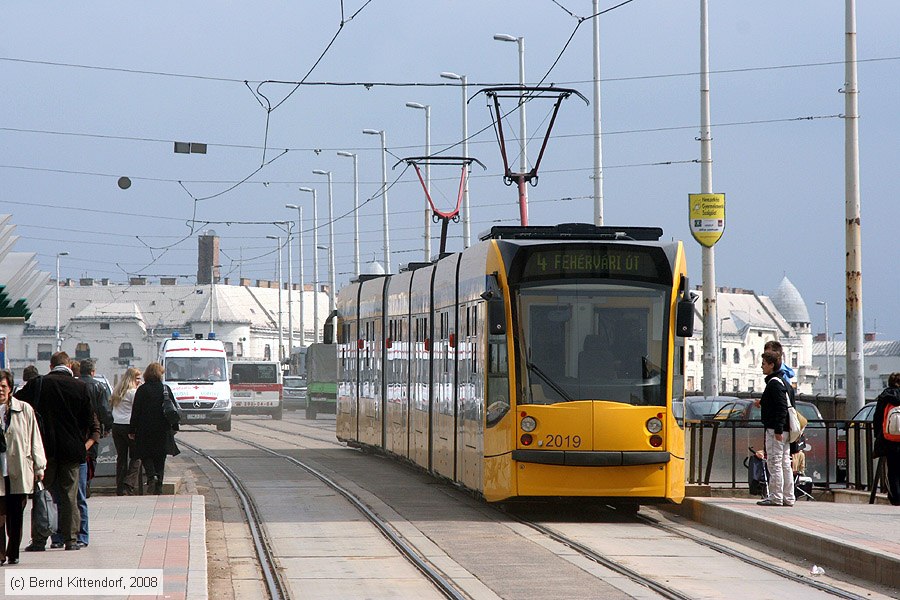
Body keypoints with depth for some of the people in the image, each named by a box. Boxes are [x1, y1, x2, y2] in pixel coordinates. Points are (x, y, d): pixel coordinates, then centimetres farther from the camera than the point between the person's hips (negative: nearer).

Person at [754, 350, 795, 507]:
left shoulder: (774, 383, -13)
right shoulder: (782, 381, 17)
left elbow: (781, 407, -20)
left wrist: (778, 430, -23)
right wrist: (763, 402, 24)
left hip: (775, 429, -10)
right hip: (783, 429, 10)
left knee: (774, 463, -7)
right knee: (785, 463, 10)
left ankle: (776, 497, -7)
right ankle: (788, 498, 12)